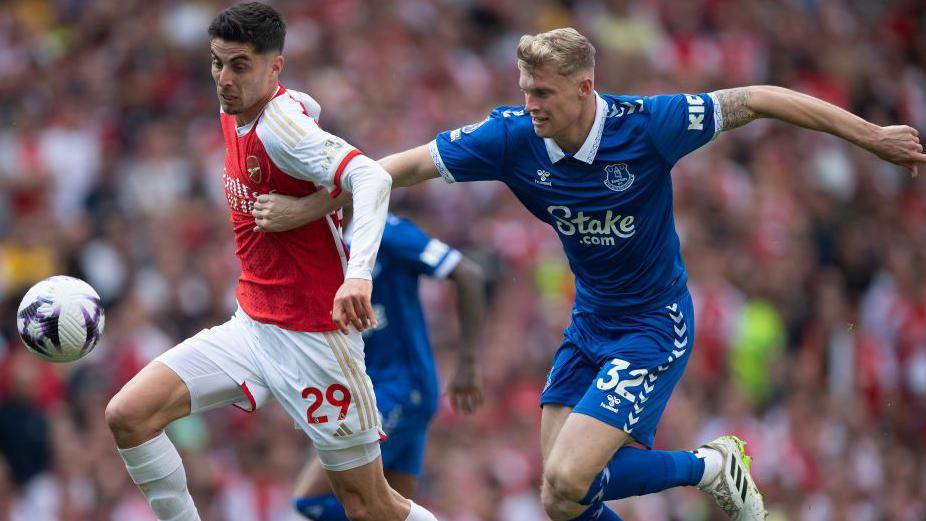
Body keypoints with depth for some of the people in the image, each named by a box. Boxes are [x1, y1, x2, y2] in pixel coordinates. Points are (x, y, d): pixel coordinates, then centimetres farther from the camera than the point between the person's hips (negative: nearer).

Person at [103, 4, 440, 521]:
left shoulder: (280, 127, -21)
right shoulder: (234, 116, 5)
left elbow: (372, 177, -37)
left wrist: (359, 272, -53)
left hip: (313, 337, -8)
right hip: (252, 325, 8)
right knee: (128, 415, -9)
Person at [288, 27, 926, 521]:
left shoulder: (646, 125, -22)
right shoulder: (513, 137, -12)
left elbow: (758, 100, -14)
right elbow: (410, 164, -8)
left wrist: (873, 136, -10)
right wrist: (304, 207, -15)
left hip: (654, 326, -6)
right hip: (589, 324, 6)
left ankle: (712, 465, 3)